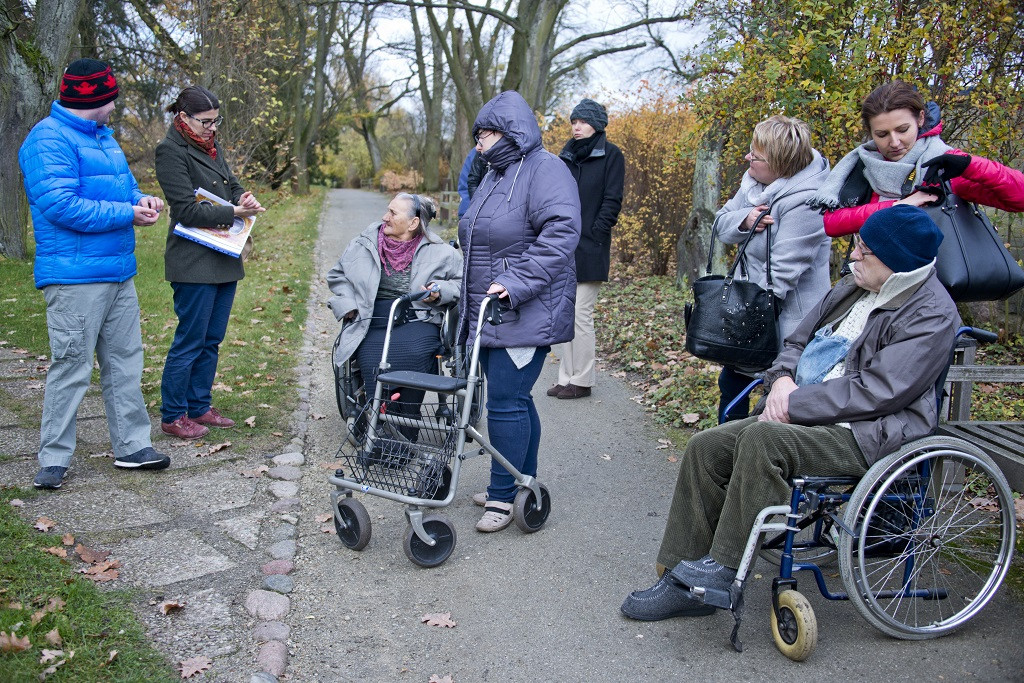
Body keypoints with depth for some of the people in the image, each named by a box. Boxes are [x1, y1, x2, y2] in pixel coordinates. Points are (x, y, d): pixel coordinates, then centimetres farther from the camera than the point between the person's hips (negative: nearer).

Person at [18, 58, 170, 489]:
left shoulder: (103, 137, 17)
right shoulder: (49, 139, -13)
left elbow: (125, 184, 26)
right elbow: (60, 205, -22)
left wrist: (142, 200, 2)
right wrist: (127, 214, -18)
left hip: (119, 273, 9)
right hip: (75, 277, -9)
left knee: (125, 361, 12)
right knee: (71, 366, -4)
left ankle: (132, 446, 21)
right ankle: (54, 459, 7)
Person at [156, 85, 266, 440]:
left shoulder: (211, 146, 15)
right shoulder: (171, 150, -10)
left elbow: (233, 186, 18)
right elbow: (187, 209, -17)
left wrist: (245, 199, -5)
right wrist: (233, 212, -22)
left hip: (224, 260, 8)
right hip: (194, 262, -8)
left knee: (212, 339, 14)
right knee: (190, 341, -2)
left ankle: (199, 406, 25)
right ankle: (172, 416, 10)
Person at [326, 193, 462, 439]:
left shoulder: (438, 251, 7)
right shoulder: (366, 243, 13)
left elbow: (461, 282, 15)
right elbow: (337, 275, 25)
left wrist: (440, 292, -5)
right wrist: (348, 306, 9)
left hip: (417, 322, -2)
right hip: (373, 325, 2)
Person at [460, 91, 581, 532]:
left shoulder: (545, 169, -11)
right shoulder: (495, 176, 18)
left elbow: (561, 232, -25)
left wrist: (517, 283, -29)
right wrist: (465, 290, 20)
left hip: (525, 316, -9)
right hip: (489, 314, 9)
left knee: (506, 402, -8)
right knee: (514, 399, 16)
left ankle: (504, 496, 3)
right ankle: (524, 482, 28)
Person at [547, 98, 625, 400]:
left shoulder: (610, 155, 0)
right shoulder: (566, 155, 16)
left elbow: (612, 201, -6)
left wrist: (593, 235, -13)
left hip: (589, 249, -6)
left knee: (581, 316, -5)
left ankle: (582, 380, 6)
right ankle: (566, 376, 15)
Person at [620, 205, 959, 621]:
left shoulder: (930, 315, -11)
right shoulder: (852, 289, 15)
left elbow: (876, 391, -20)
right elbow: (798, 341, 20)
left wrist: (795, 404, -18)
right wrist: (782, 380, -3)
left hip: (869, 434, -9)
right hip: (805, 416, 9)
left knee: (763, 439, -34)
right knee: (706, 447, -8)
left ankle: (726, 567, -20)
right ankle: (683, 583, -5)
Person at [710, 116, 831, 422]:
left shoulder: (804, 201, -26)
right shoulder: (755, 181, 0)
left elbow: (782, 273, -28)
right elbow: (721, 222, 6)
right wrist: (744, 219, -16)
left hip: (786, 320, -9)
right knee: (731, 380, 20)